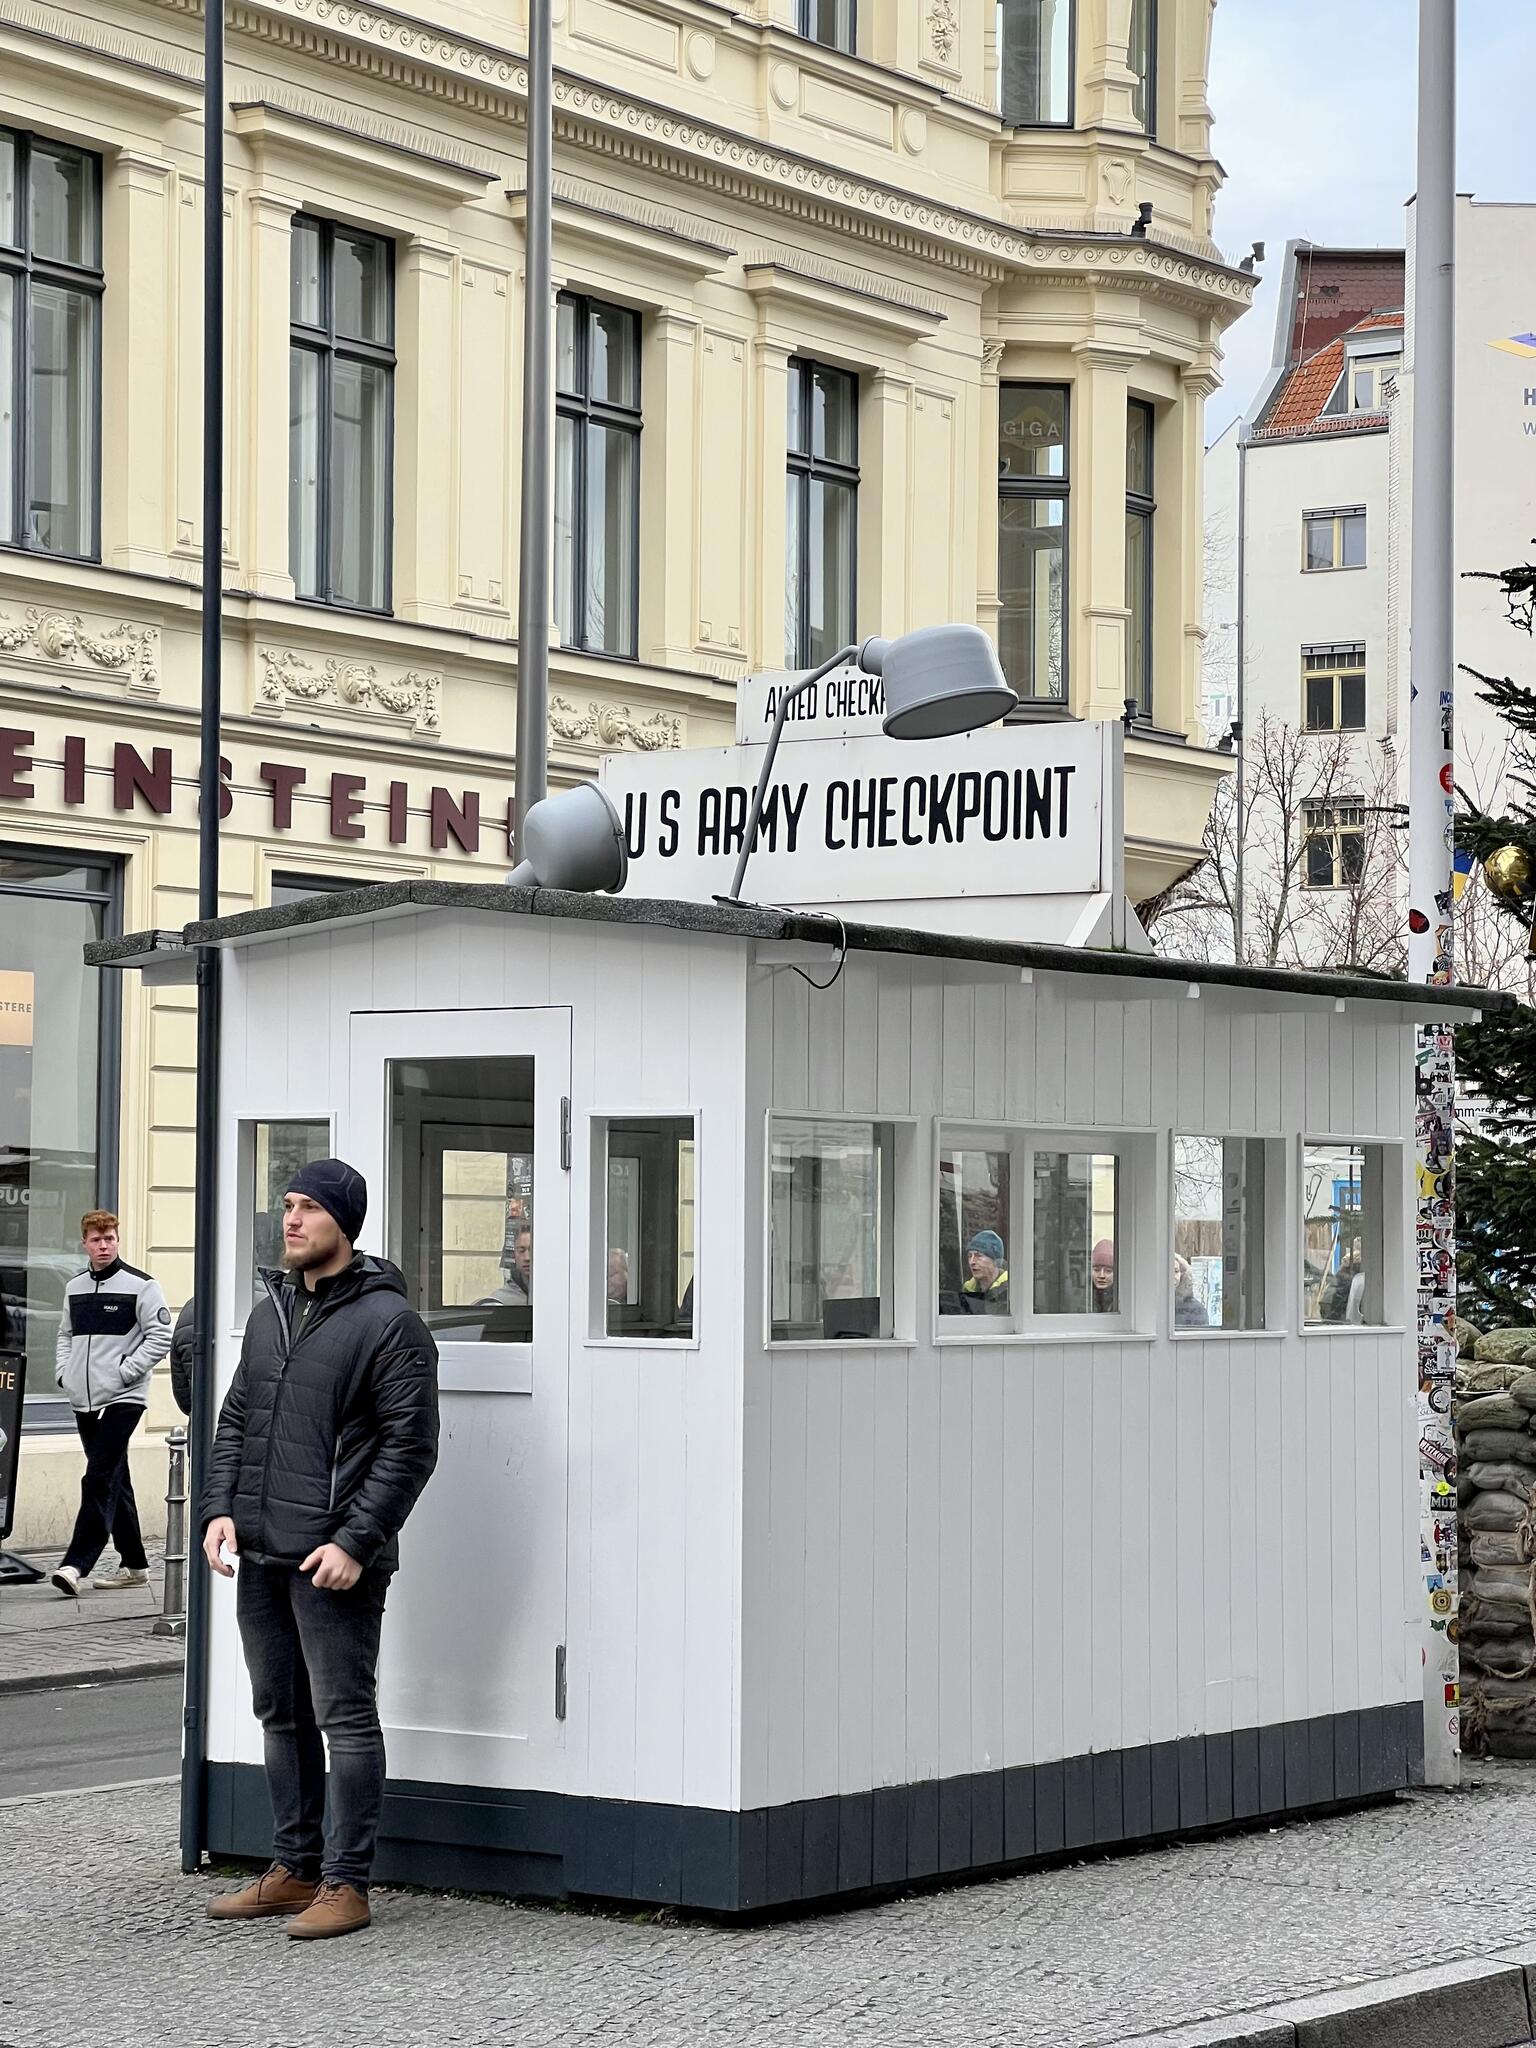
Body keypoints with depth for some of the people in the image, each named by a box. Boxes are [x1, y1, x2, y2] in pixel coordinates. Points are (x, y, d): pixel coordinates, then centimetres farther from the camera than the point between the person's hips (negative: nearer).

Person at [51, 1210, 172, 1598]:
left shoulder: (140, 1285, -6)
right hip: (83, 1401, 7)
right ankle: (134, 1564, 19)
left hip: (122, 1399, -7)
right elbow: (66, 1334, 26)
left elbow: (161, 1336, -9)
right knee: (116, 1482, 12)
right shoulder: (75, 1287, 14)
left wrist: (125, 1371, -14)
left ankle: (77, 1565, -19)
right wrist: (64, 1372, 10)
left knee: (100, 1481, -14)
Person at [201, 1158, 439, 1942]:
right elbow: (235, 1420, 19)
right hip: (260, 1554, 8)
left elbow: (410, 1444, -12)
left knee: (346, 1718, -1)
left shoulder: (387, 1320, -10)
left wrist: (356, 1541, -17)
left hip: (335, 1560, -8)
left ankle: (345, 1884, 4)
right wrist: (221, 1507, 4)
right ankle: (294, 1870, 23)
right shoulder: (270, 1311, 14)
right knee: (281, 1714, 14)